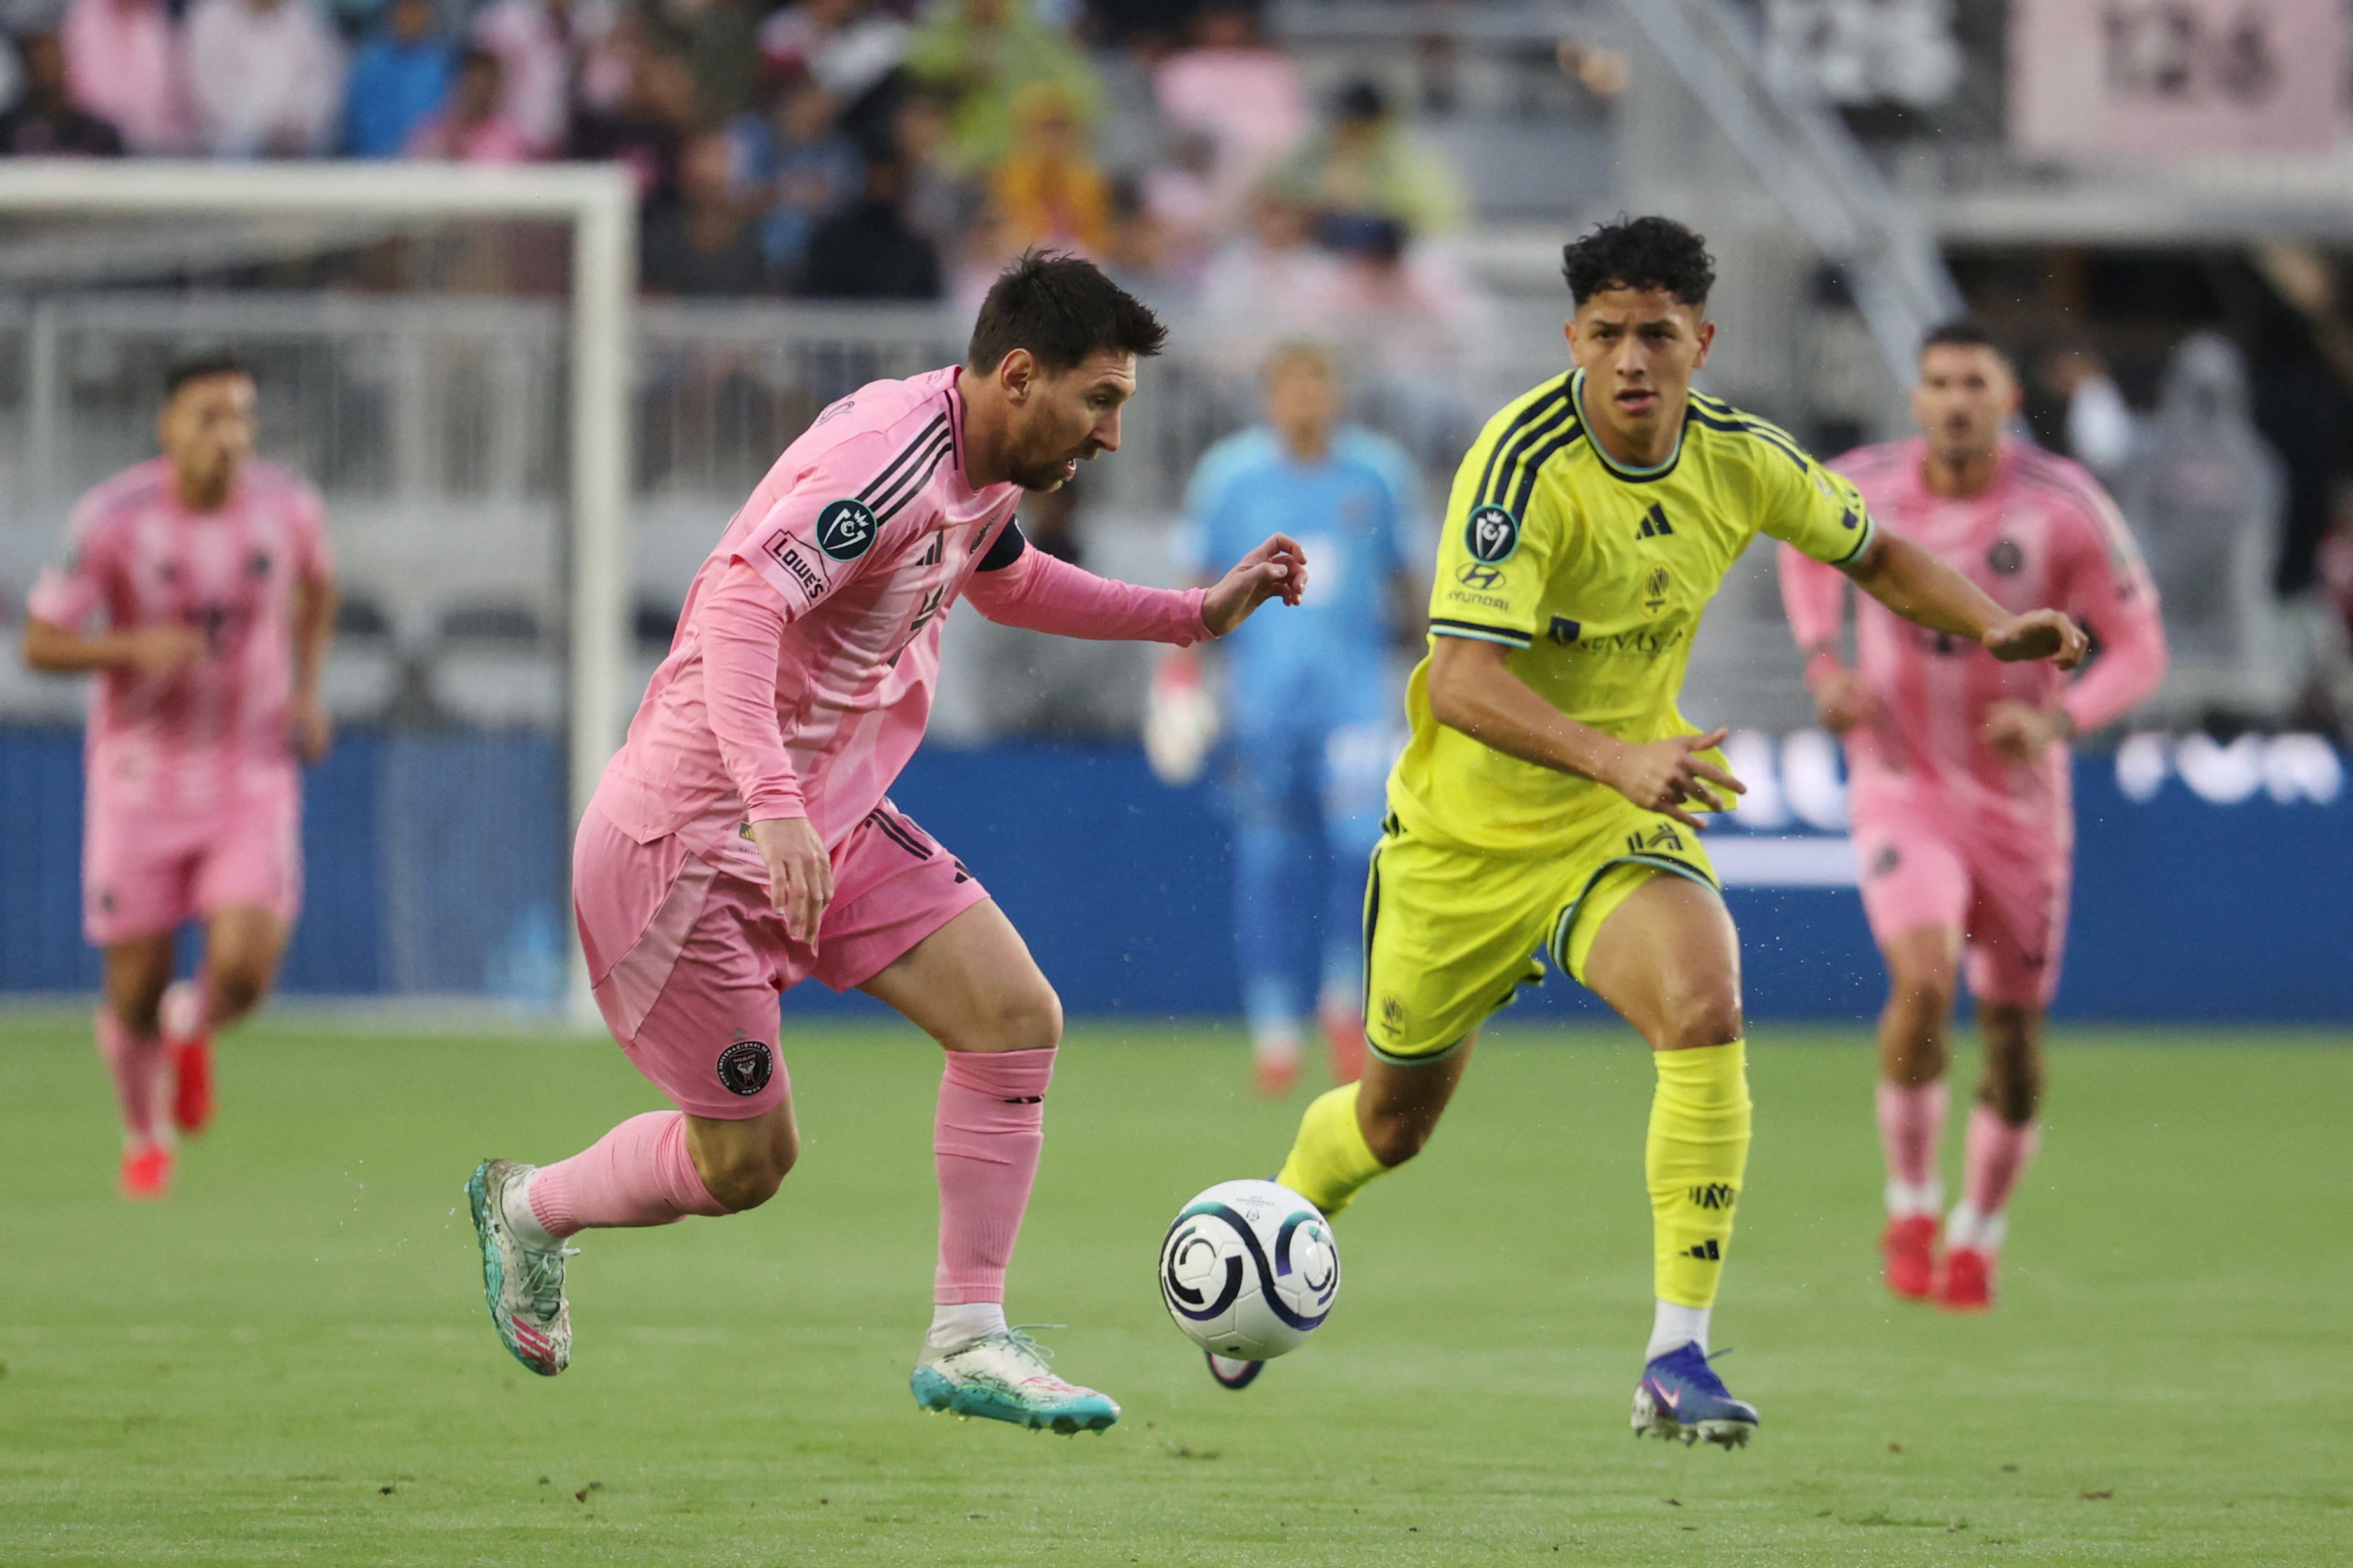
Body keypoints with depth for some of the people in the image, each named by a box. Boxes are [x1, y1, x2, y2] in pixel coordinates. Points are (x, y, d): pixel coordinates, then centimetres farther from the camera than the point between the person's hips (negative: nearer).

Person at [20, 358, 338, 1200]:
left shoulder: (286, 506, -7)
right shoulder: (114, 519, -15)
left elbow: (316, 586, 17)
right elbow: (40, 642, -10)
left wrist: (307, 690, 6)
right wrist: (133, 648, -27)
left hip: (254, 774, 1)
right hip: (141, 775, -1)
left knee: (243, 971, -17)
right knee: (135, 993, 3)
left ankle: (193, 1023, 21)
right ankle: (143, 1135, 34)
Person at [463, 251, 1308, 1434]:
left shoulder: (983, 469, 5)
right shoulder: (890, 458, -26)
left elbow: (1004, 581, 30)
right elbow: (740, 604, -38)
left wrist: (1195, 615, 24)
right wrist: (773, 804, -49)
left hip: (831, 823, 9)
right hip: (691, 837, -9)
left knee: (1015, 1017, -7)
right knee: (745, 1161, 2)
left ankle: (966, 1339, 0)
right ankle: (529, 1206, 31)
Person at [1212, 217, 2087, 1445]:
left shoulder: (1736, 459, -9)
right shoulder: (1527, 462, -25)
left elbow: (1873, 554, 12)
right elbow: (1458, 682, -35)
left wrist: (1991, 628, -6)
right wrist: (1614, 757, -50)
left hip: (1619, 828, 2)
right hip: (1464, 834, -2)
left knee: (1704, 1008, -29)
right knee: (1396, 1121, 14)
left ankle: (1678, 1359, -25)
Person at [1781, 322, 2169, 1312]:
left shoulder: (2065, 506, -14)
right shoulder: (1863, 488, -9)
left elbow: (2140, 649, -9)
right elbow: (1805, 539, 17)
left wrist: (2058, 720, -28)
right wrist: (1823, 662, 1)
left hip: (2019, 802, 1)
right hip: (1902, 791, -1)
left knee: (2014, 1035, 7)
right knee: (1924, 979, -26)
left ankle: (1978, 1235, 32)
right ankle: (1910, 1210, -7)